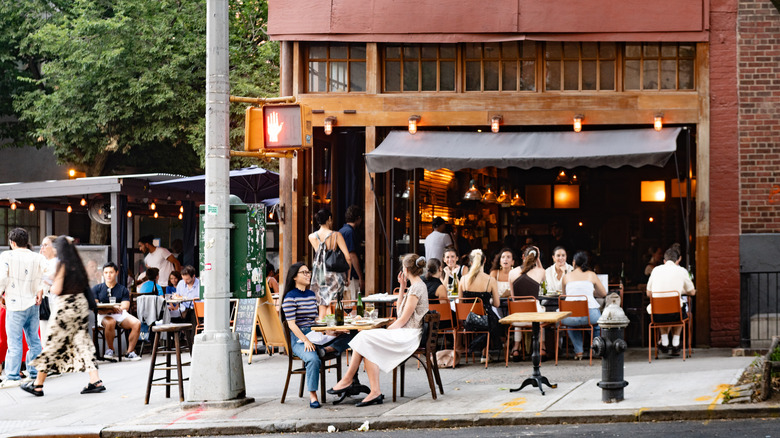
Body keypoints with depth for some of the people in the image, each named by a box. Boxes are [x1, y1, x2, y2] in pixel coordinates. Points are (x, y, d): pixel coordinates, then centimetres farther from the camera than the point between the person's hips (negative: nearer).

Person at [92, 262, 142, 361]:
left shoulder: (123, 289, 15)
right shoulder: (97, 289, 12)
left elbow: (125, 307, 1)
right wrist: (110, 309, -19)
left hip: (120, 315, 2)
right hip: (104, 316, -2)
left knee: (137, 323, -26)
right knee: (110, 322, -38)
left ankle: (130, 352, -16)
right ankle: (110, 349, -14)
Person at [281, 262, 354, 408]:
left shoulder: (312, 294, 18)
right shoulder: (290, 297, -4)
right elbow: (291, 324, -11)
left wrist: (330, 331, 5)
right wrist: (306, 340, -23)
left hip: (315, 335, 7)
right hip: (299, 338, -7)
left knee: (348, 337, -10)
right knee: (313, 359, -37)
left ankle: (326, 350, -30)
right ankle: (312, 395, -29)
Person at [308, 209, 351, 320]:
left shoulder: (312, 237, 0)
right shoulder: (336, 235, -7)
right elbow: (347, 257, -8)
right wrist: (348, 276, 1)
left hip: (319, 276, 3)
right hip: (335, 275, -3)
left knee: (322, 309, 9)